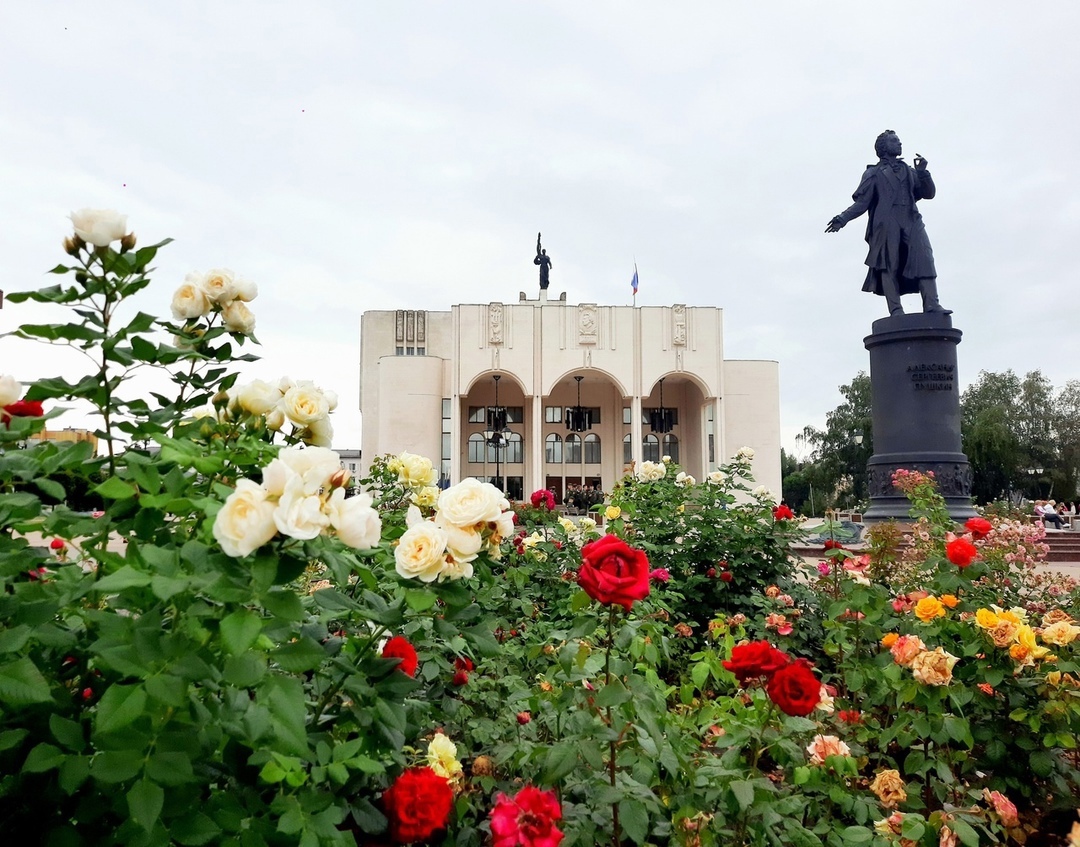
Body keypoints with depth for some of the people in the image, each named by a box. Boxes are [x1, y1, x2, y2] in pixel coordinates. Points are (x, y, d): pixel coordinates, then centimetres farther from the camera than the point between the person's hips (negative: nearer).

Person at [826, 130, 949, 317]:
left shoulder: (909, 171, 31)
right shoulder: (873, 173, 19)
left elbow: (929, 193, 24)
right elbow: (862, 202, 8)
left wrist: (922, 172, 7)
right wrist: (843, 218, -9)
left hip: (912, 223, 3)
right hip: (886, 224, -3)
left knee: (924, 260, -15)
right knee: (889, 265, -14)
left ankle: (932, 305, -23)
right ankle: (896, 310, -20)